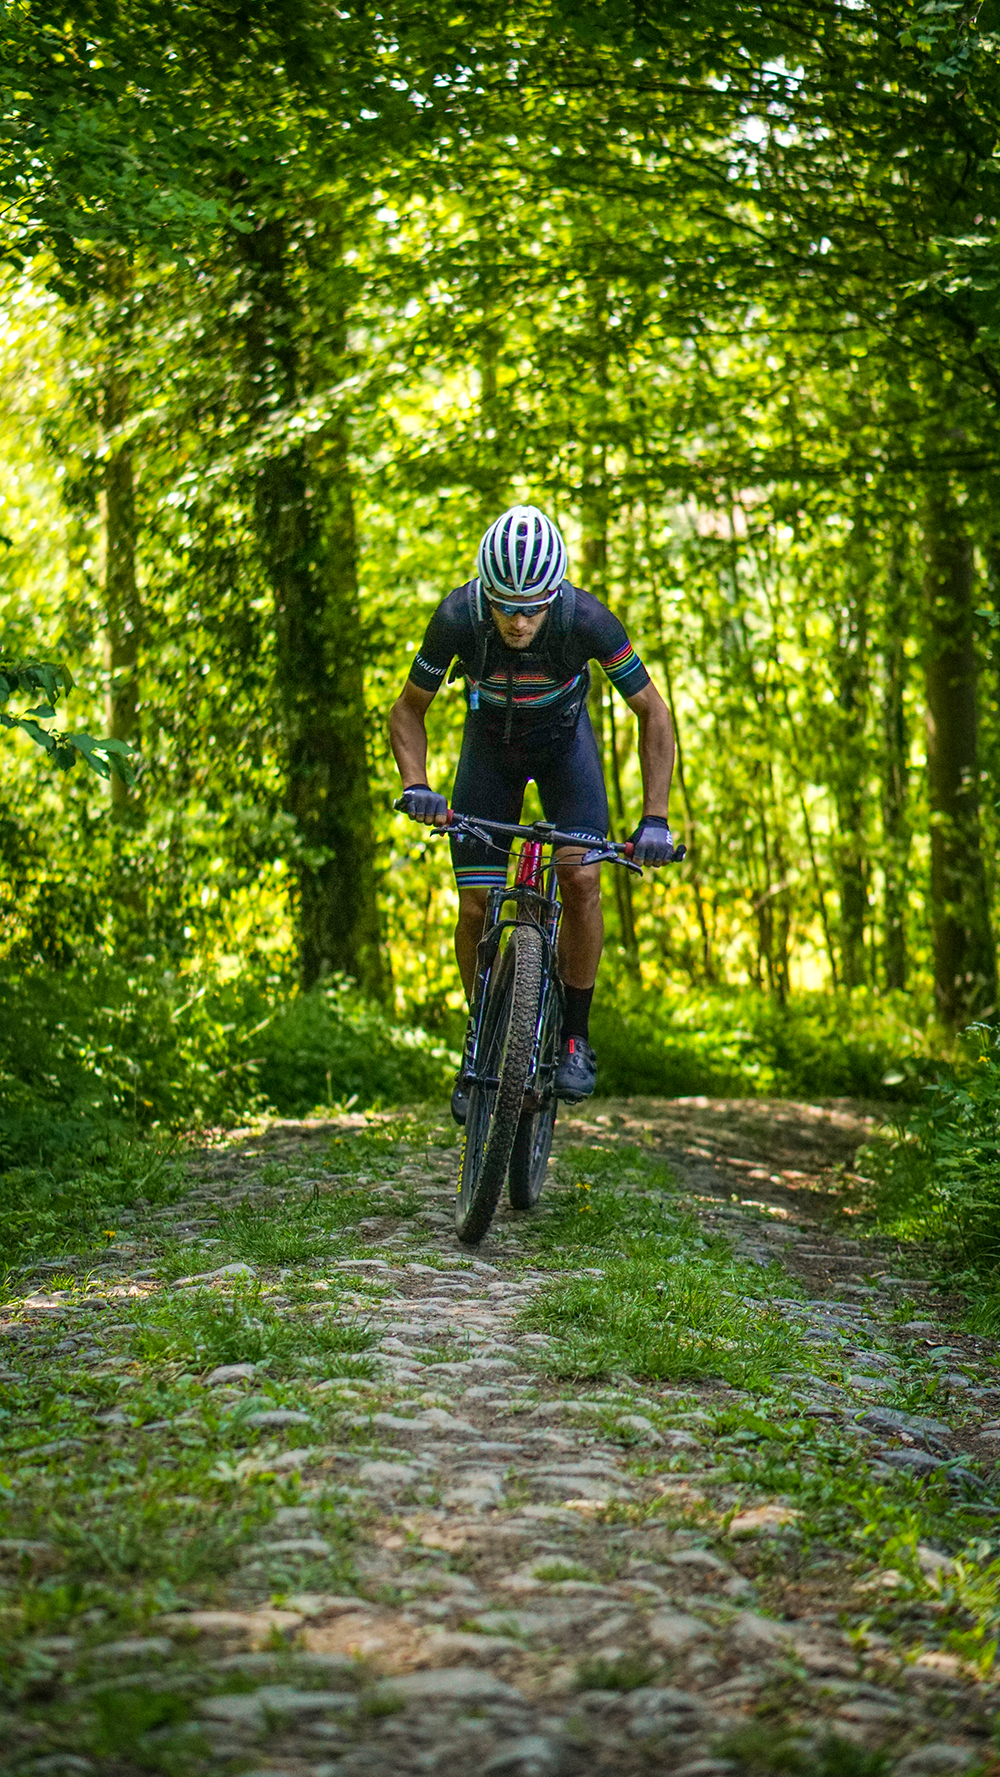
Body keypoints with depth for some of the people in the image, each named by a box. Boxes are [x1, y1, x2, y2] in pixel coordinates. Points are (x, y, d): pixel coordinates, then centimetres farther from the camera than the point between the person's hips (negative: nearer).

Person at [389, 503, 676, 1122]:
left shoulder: (586, 619, -35)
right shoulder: (457, 618, -32)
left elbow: (653, 713, -23)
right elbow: (409, 709, -15)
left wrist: (655, 817, -29)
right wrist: (415, 785, -32)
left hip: (564, 737, -1)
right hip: (491, 740, 1)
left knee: (581, 879, -20)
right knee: (476, 904, -7)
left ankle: (576, 1036, -2)